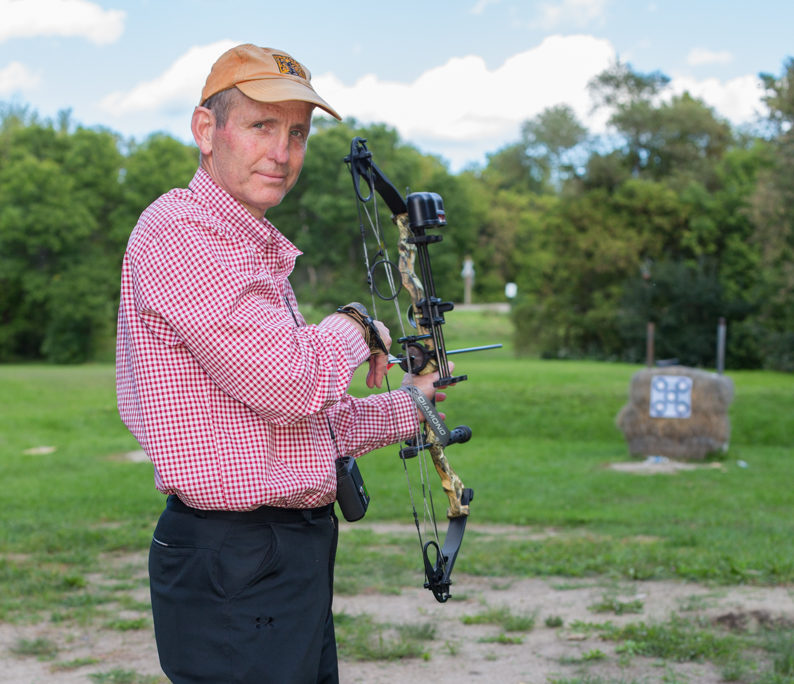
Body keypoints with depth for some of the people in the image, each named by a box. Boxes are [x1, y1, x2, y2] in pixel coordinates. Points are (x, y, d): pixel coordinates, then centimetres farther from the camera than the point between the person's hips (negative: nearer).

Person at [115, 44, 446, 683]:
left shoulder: (259, 249, 18)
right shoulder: (177, 230, -15)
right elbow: (289, 384, -22)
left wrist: (407, 405, 34)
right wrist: (352, 328, -3)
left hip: (296, 559, 10)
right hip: (233, 575, -10)